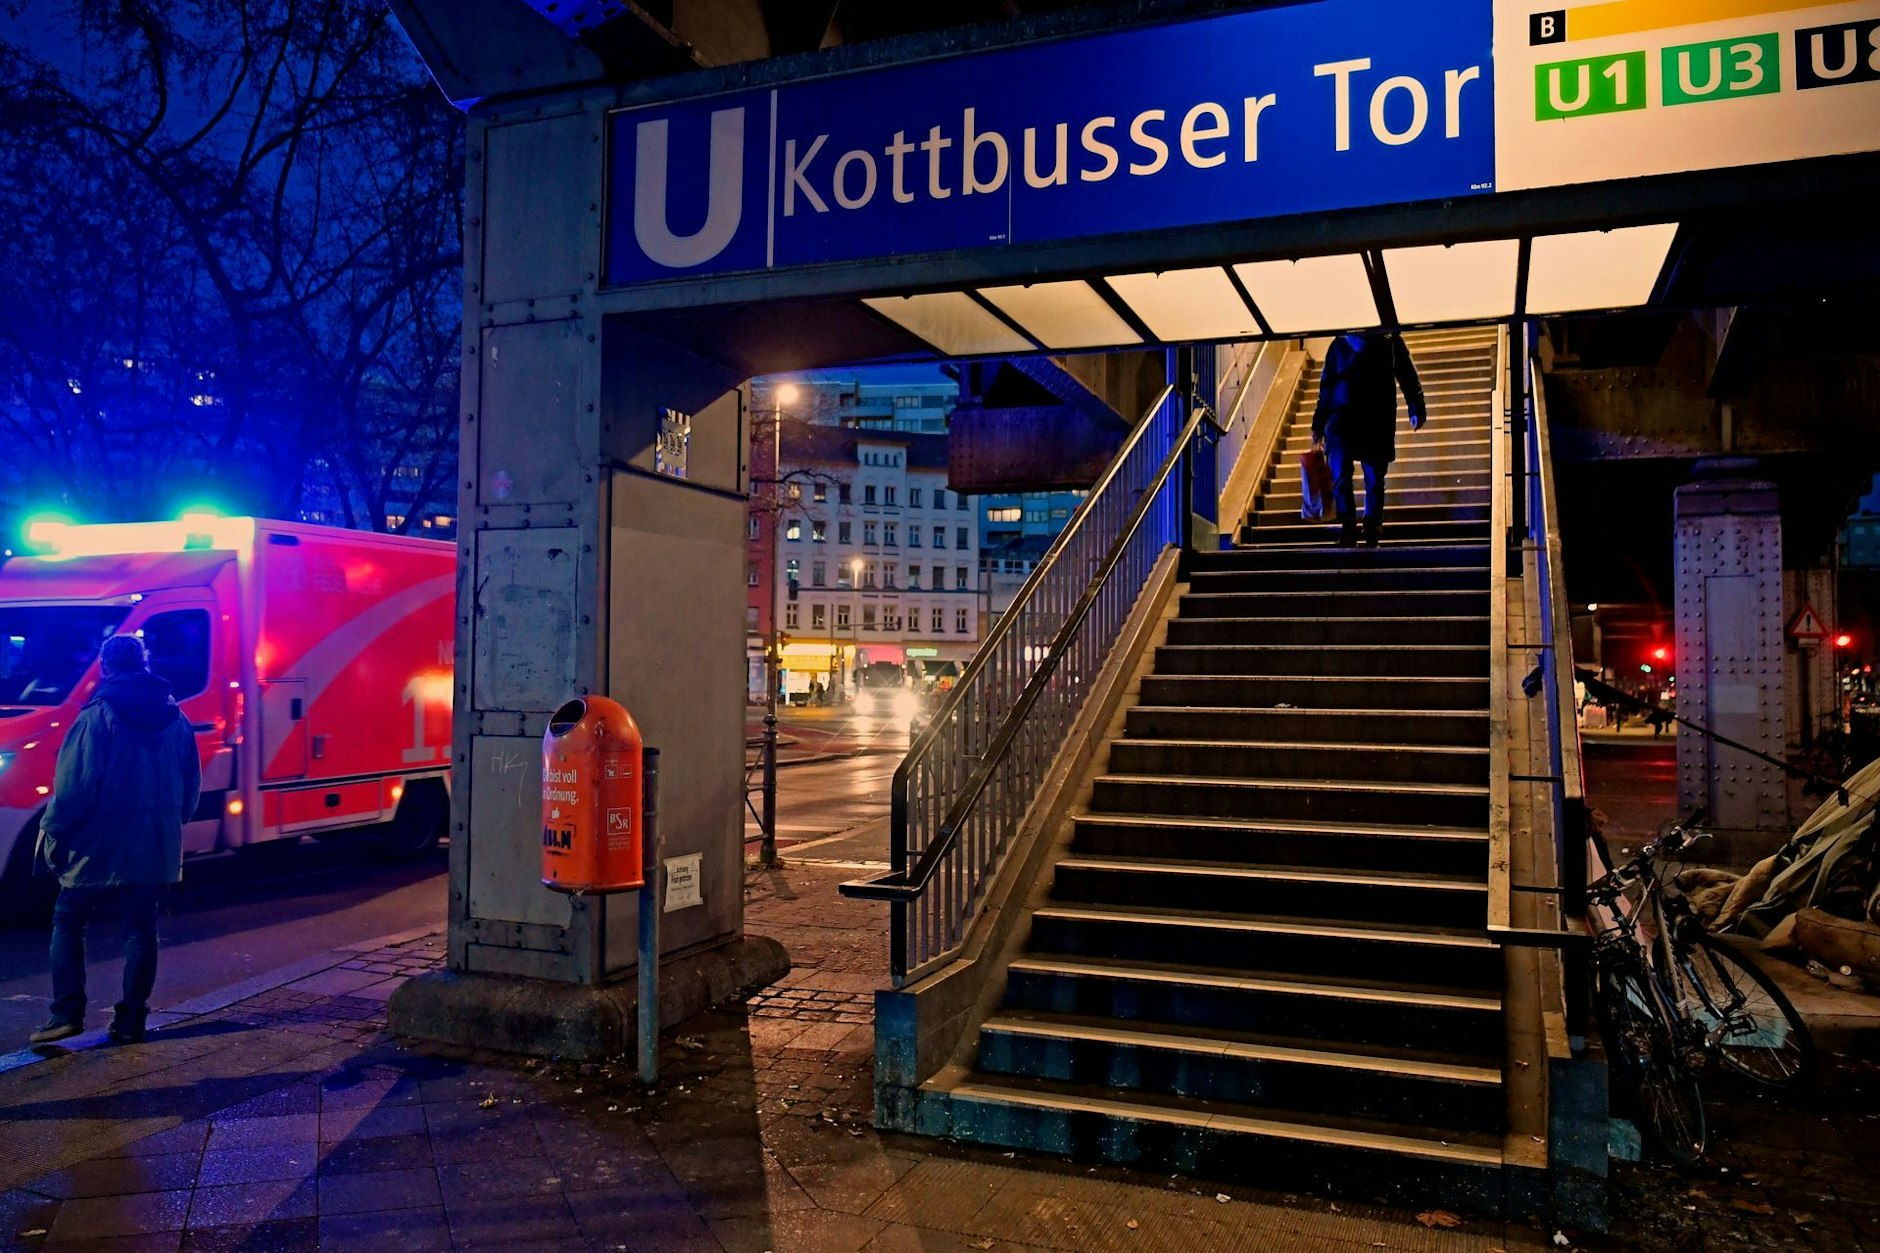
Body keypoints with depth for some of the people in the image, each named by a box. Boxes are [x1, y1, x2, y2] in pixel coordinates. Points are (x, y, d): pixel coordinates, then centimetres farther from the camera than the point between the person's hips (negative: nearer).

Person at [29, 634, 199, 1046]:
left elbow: (75, 786, -14)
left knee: (68, 923, 11)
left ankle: (67, 1013, 4)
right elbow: (192, 785, 9)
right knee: (141, 929, 10)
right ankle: (131, 1020, 10)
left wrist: (52, 831, -3)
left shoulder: (97, 717, -11)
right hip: (156, 848, 4)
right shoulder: (175, 719, 5)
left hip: (99, 846, -4)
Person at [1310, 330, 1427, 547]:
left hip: (1378, 421, 0)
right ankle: (1348, 527, -14)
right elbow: (1326, 385, 18)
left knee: (1374, 478, -1)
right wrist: (1319, 423, 14)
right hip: (1341, 417, 1)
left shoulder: (1390, 342, 14)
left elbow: (1407, 376, 7)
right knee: (1340, 475, -14)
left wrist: (1416, 409, -6)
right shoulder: (1340, 344, 17)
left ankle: (1372, 534, 4)